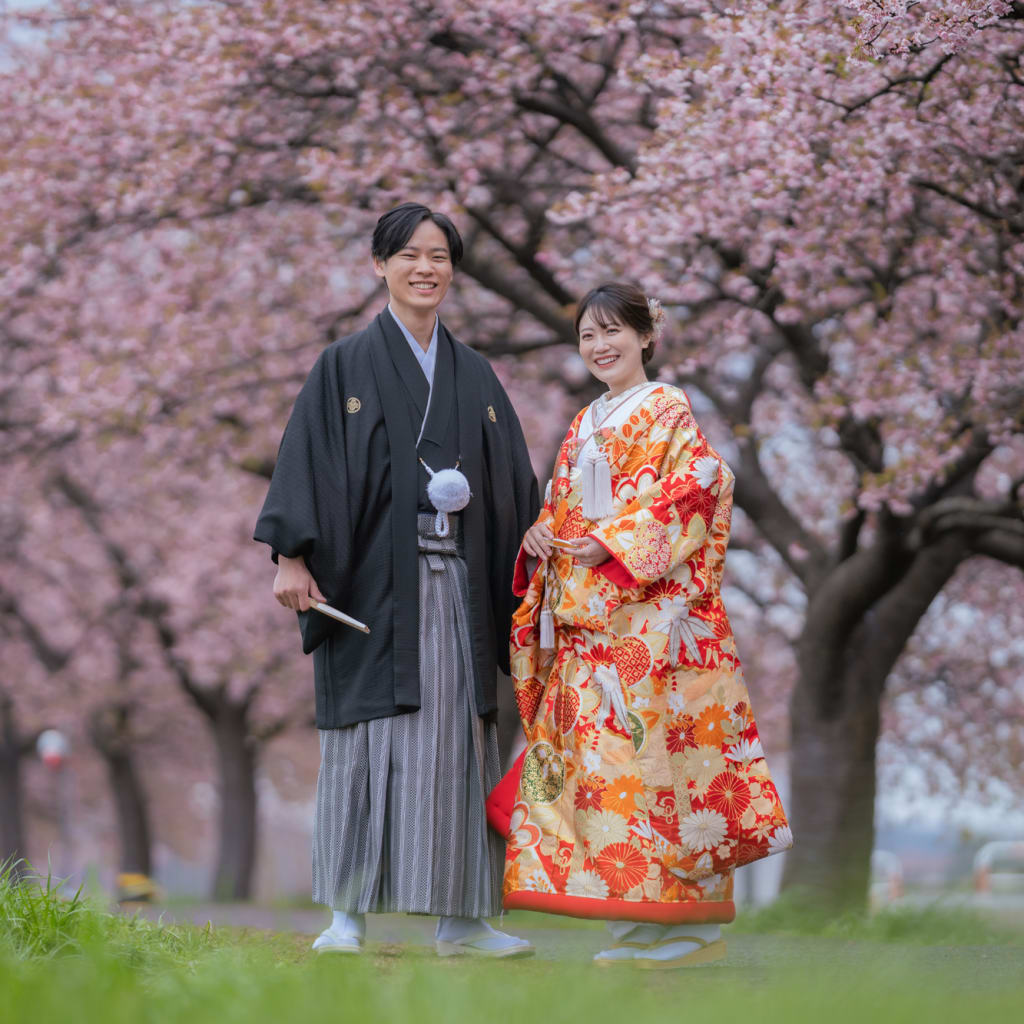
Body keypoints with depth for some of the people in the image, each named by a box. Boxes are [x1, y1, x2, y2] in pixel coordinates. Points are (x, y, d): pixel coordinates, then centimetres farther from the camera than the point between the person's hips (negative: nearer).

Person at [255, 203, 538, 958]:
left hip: (455, 580, 4)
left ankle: (460, 920, 6)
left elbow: (513, 486, 17)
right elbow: (308, 462, -4)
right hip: (375, 580, -3)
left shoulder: (476, 377, 15)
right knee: (369, 736, -5)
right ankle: (348, 917, 0)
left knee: (456, 739, 2)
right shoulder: (347, 366, 4)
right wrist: (291, 556, -15)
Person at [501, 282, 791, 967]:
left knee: (644, 745, -13)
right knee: (597, 749, 2)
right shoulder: (585, 424, 22)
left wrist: (613, 543, -17)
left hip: (647, 610, -7)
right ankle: (637, 927, 5)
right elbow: (561, 506, 24)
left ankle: (681, 927, -10)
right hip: (583, 616, 7)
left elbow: (693, 488, -12)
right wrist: (539, 534, 2)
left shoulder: (668, 411, 0)